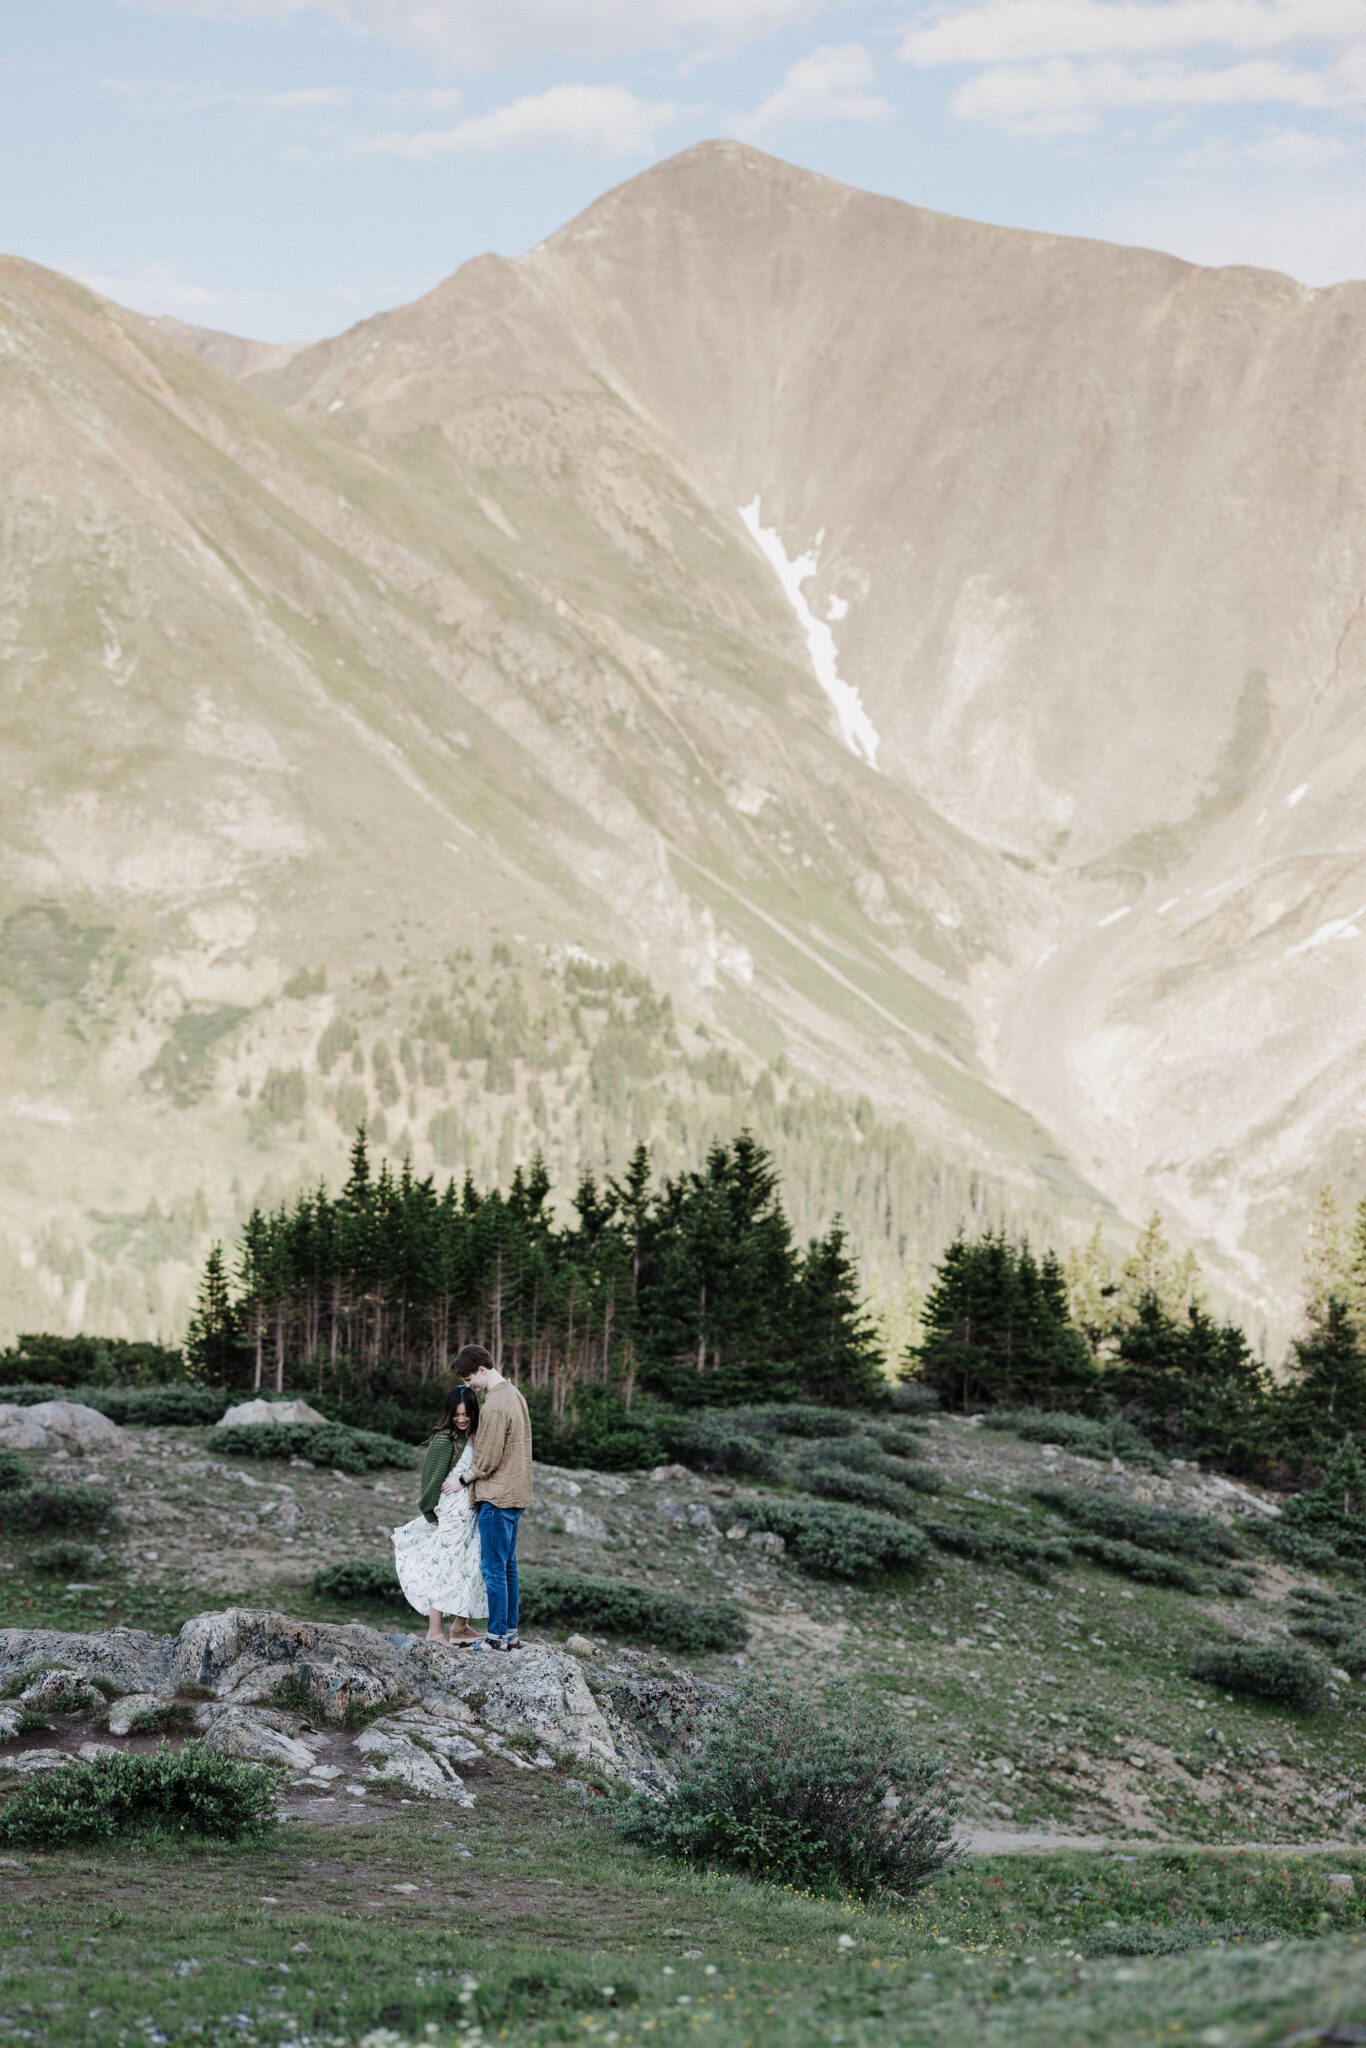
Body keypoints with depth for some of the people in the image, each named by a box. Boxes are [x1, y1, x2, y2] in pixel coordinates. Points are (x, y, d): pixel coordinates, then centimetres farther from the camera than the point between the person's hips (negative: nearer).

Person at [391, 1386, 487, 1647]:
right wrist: (430, 1512, -6)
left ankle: (461, 1626, 19)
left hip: (471, 1513, 7)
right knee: (445, 1567, -7)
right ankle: (434, 1632, -5)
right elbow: (433, 1478, -9)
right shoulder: (444, 1440, -12)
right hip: (451, 1514, -7)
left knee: (469, 1567, 10)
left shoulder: (475, 1438, 9)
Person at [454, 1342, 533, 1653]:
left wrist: (463, 1479, -1)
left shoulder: (494, 1407, -20)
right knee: (507, 1566, 14)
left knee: (493, 1568, -4)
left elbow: (486, 1461, -18)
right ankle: (511, 1633, 18)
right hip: (516, 1495, 10)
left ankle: (497, 1635, -1)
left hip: (497, 1499, -10)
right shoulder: (513, 1394, 11)